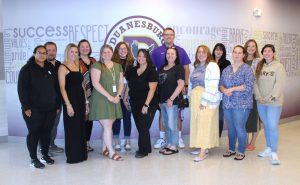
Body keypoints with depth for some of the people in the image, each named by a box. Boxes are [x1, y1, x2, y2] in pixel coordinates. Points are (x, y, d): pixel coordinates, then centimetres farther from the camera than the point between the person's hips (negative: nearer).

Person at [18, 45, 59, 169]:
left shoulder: (50, 69, 12)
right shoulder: (27, 69, -3)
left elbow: (56, 88, 14)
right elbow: (22, 89, -9)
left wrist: (57, 105, 9)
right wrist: (26, 107, -15)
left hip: (50, 109, 5)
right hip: (34, 109, -5)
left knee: (46, 132, 10)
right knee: (34, 133, 1)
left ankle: (45, 155, 24)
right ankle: (33, 159, 10)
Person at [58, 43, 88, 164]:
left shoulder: (77, 66, 13)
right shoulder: (63, 67, -6)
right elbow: (62, 87, -12)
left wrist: (86, 102, 12)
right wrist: (68, 105, -18)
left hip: (81, 100, 7)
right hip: (71, 101, -7)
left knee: (81, 128, 11)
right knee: (72, 128, 0)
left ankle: (81, 154, 23)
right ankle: (72, 156, 11)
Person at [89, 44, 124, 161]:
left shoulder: (118, 66, 14)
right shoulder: (97, 65, -4)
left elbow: (121, 83, 13)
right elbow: (95, 83, -13)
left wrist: (118, 96, -3)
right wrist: (108, 96, -16)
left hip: (114, 100, 6)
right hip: (101, 100, -5)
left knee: (108, 126, 10)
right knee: (107, 126, -6)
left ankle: (104, 149, 22)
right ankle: (111, 152, 3)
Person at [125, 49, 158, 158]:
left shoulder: (151, 72, -7)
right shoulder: (133, 71, 11)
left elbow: (152, 89, -13)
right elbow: (128, 86, 19)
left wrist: (146, 105, -18)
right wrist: (125, 99, 12)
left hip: (148, 105, -6)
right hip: (135, 104, 6)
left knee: (143, 128, -5)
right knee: (140, 127, 9)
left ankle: (143, 150, 8)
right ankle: (146, 148, 23)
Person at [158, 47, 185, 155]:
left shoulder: (178, 68, -4)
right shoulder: (162, 68, 15)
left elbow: (181, 84, -12)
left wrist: (171, 99, -16)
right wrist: (159, 99, 10)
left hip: (172, 101, -7)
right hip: (162, 101, 7)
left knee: (172, 125, -3)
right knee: (166, 125, 12)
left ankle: (174, 147, 8)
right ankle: (169, 145, 23)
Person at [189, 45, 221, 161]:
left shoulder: (212, 66, -7)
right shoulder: (197, 66, 17)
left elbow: (212, 86, -16)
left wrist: (205, 100, -21)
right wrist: (193, 99, 11)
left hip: (207, 100, -7)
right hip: (195, 99, 7)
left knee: (205, 124, -9)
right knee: (198, 123, 7)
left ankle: (203, 152, -9)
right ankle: (203, 147, 16)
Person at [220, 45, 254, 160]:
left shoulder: (247, 69, -3)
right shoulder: (227, 69, 14)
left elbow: (248, 86, -13)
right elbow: (221, 84, 12)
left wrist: (232, 89, -14)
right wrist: (224, 90, -10)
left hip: (241, 104, -5)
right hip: (227, 104, 5)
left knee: (240, 128, -3)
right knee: (231, 128, 13)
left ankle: (241, 152, 11)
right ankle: (231, 149, 26)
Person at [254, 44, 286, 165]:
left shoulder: (279, 66, -5)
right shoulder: (259, 66, 10)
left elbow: (279, 84, -12)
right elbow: (255, 82, 4)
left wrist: (270, 97, -17)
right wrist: (259, 96, -8)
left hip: (274, 102, -5)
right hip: (261, 102, 5)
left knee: (273, 126, -7)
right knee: (266, 126, 13)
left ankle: (274, 153, 1)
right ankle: (268, 148, 25)